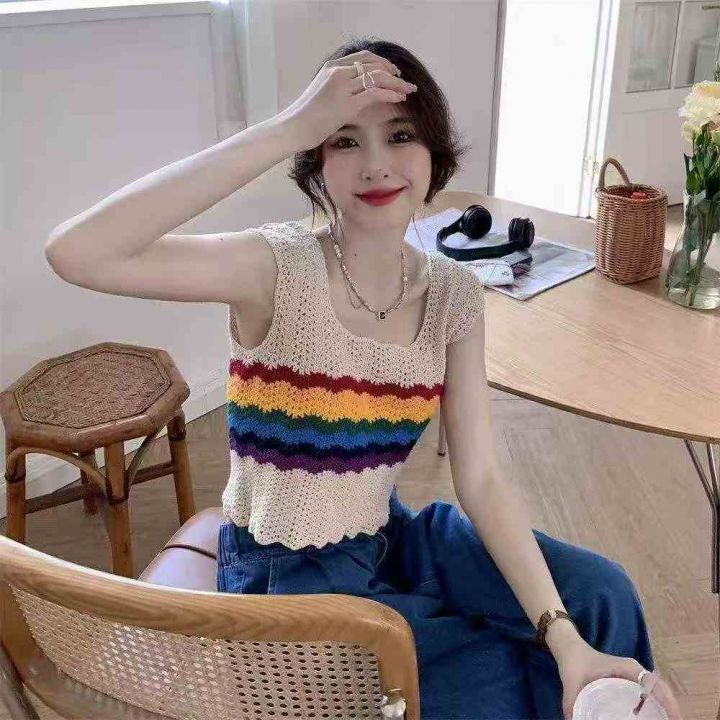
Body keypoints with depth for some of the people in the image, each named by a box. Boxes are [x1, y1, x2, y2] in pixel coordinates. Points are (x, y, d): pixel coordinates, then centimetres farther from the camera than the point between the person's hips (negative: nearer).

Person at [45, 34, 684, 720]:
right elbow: (75, 253, -38)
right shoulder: (281, 269, -22)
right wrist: (292, 125, -40)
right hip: (282, 578, -4)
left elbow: (480, 480, -8)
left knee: (599, 592, -4)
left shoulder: (453, 292, -6)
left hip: (385, 537, 5)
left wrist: (569, 641, -18)